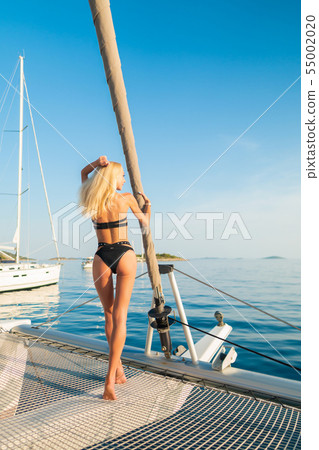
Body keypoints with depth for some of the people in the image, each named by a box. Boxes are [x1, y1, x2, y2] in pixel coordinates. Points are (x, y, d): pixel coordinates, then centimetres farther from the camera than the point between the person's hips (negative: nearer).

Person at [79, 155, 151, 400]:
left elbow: (84, 173, 22)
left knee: (109, 314, 18)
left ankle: (118, 369, 26)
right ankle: (110, 378, -12)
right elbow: (146, 224, 12)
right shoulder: (127, 198, -3)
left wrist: (96, 163, 1)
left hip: (101, 258, 3)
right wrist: (147, 203, 29)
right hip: (125, 256, -2)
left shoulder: (92, 201, 3)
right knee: (120, 316, -4)